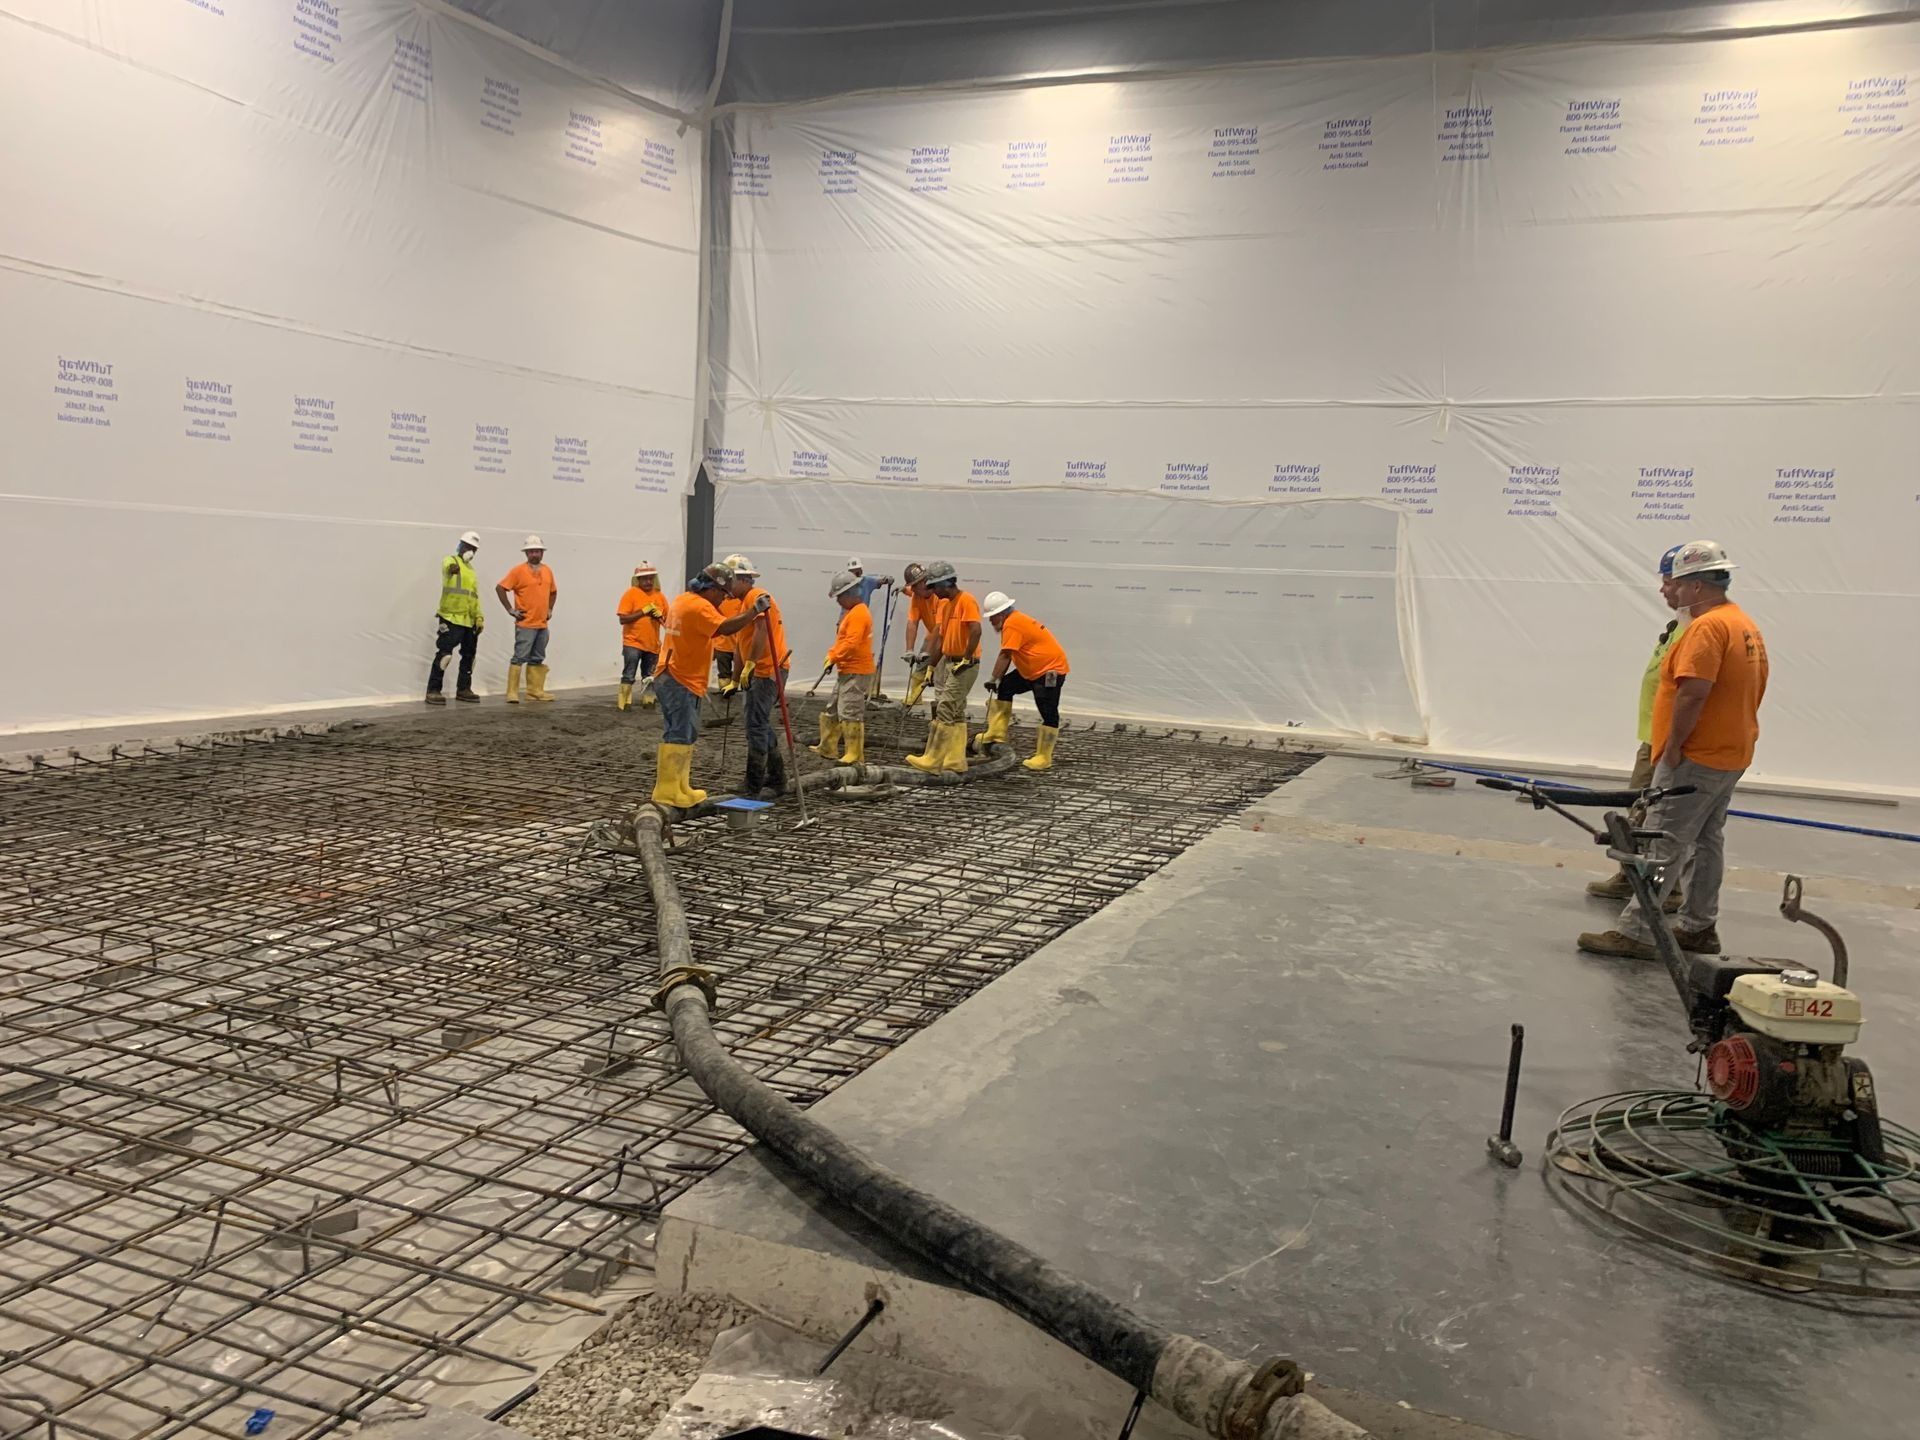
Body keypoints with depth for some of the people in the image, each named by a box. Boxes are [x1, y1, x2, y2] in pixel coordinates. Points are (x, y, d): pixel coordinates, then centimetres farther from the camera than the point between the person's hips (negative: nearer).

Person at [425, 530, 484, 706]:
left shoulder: (472, 570, 22)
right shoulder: (451, 561, -2)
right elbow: (447, 567, -29)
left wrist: (479, 617, 12)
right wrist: (452, 568, -54)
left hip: (470, 621, 8)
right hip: (451, 618, -8)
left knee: (468, 655, 11)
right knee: (444, 654, -11)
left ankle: (463, 689, 21)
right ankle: (433, 691, -9)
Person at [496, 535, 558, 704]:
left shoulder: (548, 571, 10)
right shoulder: (518, 570, -8)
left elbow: (553, 591, 26)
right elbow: (500, 588, -9)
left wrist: (550, 609, 15)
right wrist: (511, 609, -10)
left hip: (542, 625, 6)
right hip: (525, 624, -6)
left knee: (537, 659, 12)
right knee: (519, 658, -9)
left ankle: (535, 691, 18)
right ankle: (512, 693, -8)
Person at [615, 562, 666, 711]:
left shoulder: (659, 596, 6)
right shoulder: (631, 593, -6)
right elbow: (623, 619, -12)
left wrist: (659, 615, -10)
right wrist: (643, 612, -17)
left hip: (652, 644, 4)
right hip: (633, 643, -4)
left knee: (649, 676, 13)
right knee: (629, 675, -5)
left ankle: (648, 702, 23)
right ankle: (624, 703, -1)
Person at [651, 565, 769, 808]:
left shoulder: (682, 599, 15)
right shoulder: (699, 606, -17)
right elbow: (725, 628, -30)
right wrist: (755, 611, -29)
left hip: (671, 678, 10)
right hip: (681, 683, -10)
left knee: (683, 735, 14)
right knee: (677, 736, -8)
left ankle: (679, 789, 18)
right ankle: (667, 792, -8)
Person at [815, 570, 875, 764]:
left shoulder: (858, 613, -16)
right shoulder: (851, 612, 17)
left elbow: (851, 643, -24)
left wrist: (834, 657, -16)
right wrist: (832, 655, 5)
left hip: (856, 671, -11)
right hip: (847, 671, 11)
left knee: (850, 713, -10)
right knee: (832, 710, 16)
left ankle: (854, 754, -7)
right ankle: (828, 748, 25)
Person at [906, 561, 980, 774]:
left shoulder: (966, 601, -14)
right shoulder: (944, 604, 13)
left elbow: (976, 631, -25)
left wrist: (966, 659, -20)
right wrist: (932, 666, 17)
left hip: (964, 665, -10)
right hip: (948, 662, 10)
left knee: (945, 710, -9)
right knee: (956, 714, 11)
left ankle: (932, 759, -6)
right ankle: (956, 761, 16)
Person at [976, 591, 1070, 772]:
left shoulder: (1012, 623, -18)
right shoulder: (1016, 621, 12)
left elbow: (1005, 656, -22)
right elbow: (1008, 656, 13)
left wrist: (994, 680, -17)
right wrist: (998, 680, 8)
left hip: (1051, 669, -11)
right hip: (1032, 671, 11)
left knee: (1048, 714, -6)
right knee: (1004, 688, 12)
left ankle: (1043, 758, -4)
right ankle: (996, 734, 13)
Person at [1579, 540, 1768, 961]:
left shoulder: (1707, 627, -19)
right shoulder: (1748, 627, 14)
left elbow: (1693, 692, -27)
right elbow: (1747, 693, 18)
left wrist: (1673, 747, -20)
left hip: (1696, 758, -10)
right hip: (1731, 755, 10)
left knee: (1663, 846, -10)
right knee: (1708, 841, 16)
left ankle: (1634, 933, -10)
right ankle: (1699, 928, 24)